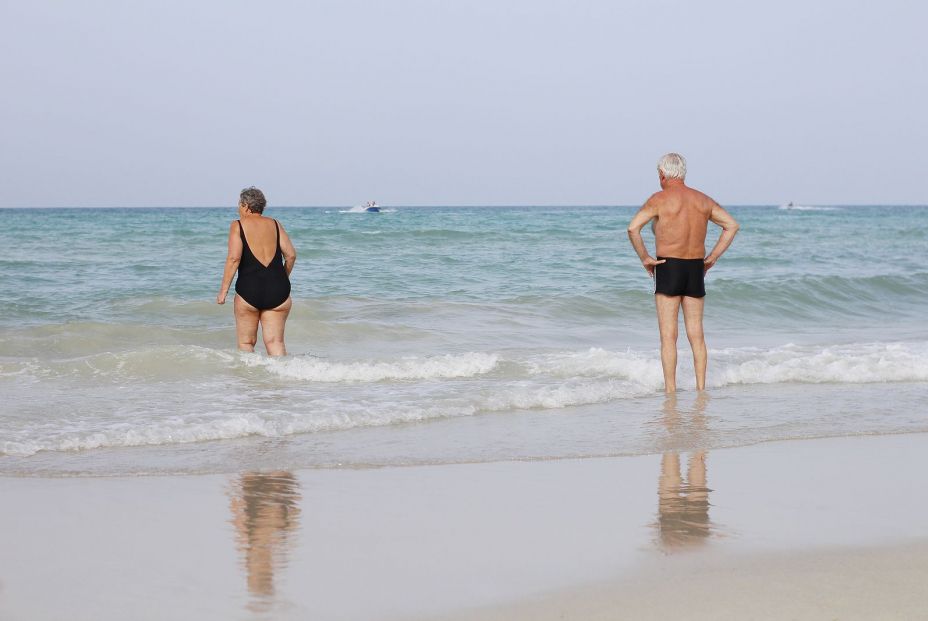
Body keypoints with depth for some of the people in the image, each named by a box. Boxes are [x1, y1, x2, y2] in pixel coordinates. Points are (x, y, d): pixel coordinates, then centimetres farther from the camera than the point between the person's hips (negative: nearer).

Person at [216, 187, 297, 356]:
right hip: (278, 291, 3)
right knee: (275, 341, 4)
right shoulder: (274, 224, 10)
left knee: (246, 342, 10)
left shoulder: (238, 226, 0)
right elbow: (291, 255, 6)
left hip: (249, 289, -3)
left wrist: (223, 290, -8)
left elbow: (234, 258, -11)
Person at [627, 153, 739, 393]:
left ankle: (670, 390, -2)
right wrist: (712, 257, 9)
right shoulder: (702, 199, 8)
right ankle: (701, 388, 10)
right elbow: (732, 225, 11)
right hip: (696, 269, 5)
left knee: (668, 335, -1)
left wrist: (644, 258, -8)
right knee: (696, 334, 10)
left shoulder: (660, 199, -7)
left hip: (668, 268, -4)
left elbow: (633, 228, -19)